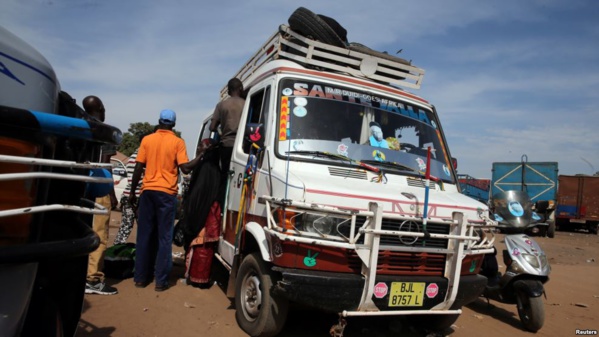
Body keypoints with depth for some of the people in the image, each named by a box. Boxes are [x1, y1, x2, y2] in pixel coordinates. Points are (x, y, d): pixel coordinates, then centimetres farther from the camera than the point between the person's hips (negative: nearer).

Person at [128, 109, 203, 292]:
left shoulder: (147, 139, 6)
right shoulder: (177, 142, -2)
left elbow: (138, 168, 4)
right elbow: (186, 168, -10)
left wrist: (132, 192, 12)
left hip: (148, 191, 3)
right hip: (167, 193, -3)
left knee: (144, 235, 10)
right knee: (164, 237, 2)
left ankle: (140, 277, 17)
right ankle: (161, 280, 4)